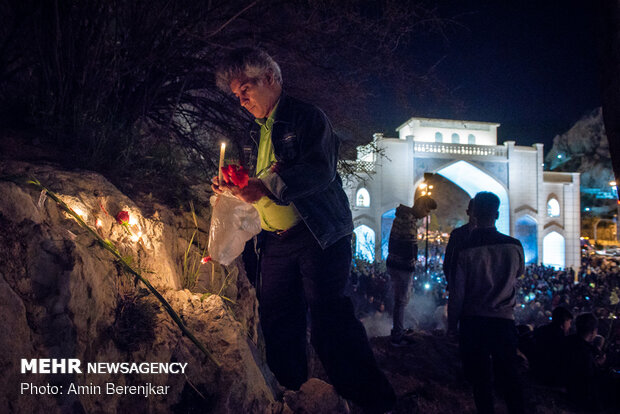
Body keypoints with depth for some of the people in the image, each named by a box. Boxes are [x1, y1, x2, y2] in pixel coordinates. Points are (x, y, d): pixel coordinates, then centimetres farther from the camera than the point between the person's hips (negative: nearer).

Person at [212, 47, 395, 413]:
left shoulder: (307, 118, -2)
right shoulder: (253, 136, 19)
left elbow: (321, 171, -16)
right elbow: (251, 186, 26)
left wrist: (268, 186, -26)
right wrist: (231, 187, 3)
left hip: (318, 235, -7)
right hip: (275, 242, 7)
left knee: (328, 320, -12)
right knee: (279, 326, 7)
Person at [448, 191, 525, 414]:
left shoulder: (466, 251, -11)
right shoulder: (514, 246, -4)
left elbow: (457, 292, -7)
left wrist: (452, 323, 4)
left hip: (473, 322, -2)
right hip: (504, 320, 2)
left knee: (480, 377, 9)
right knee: (509, 375, 13)